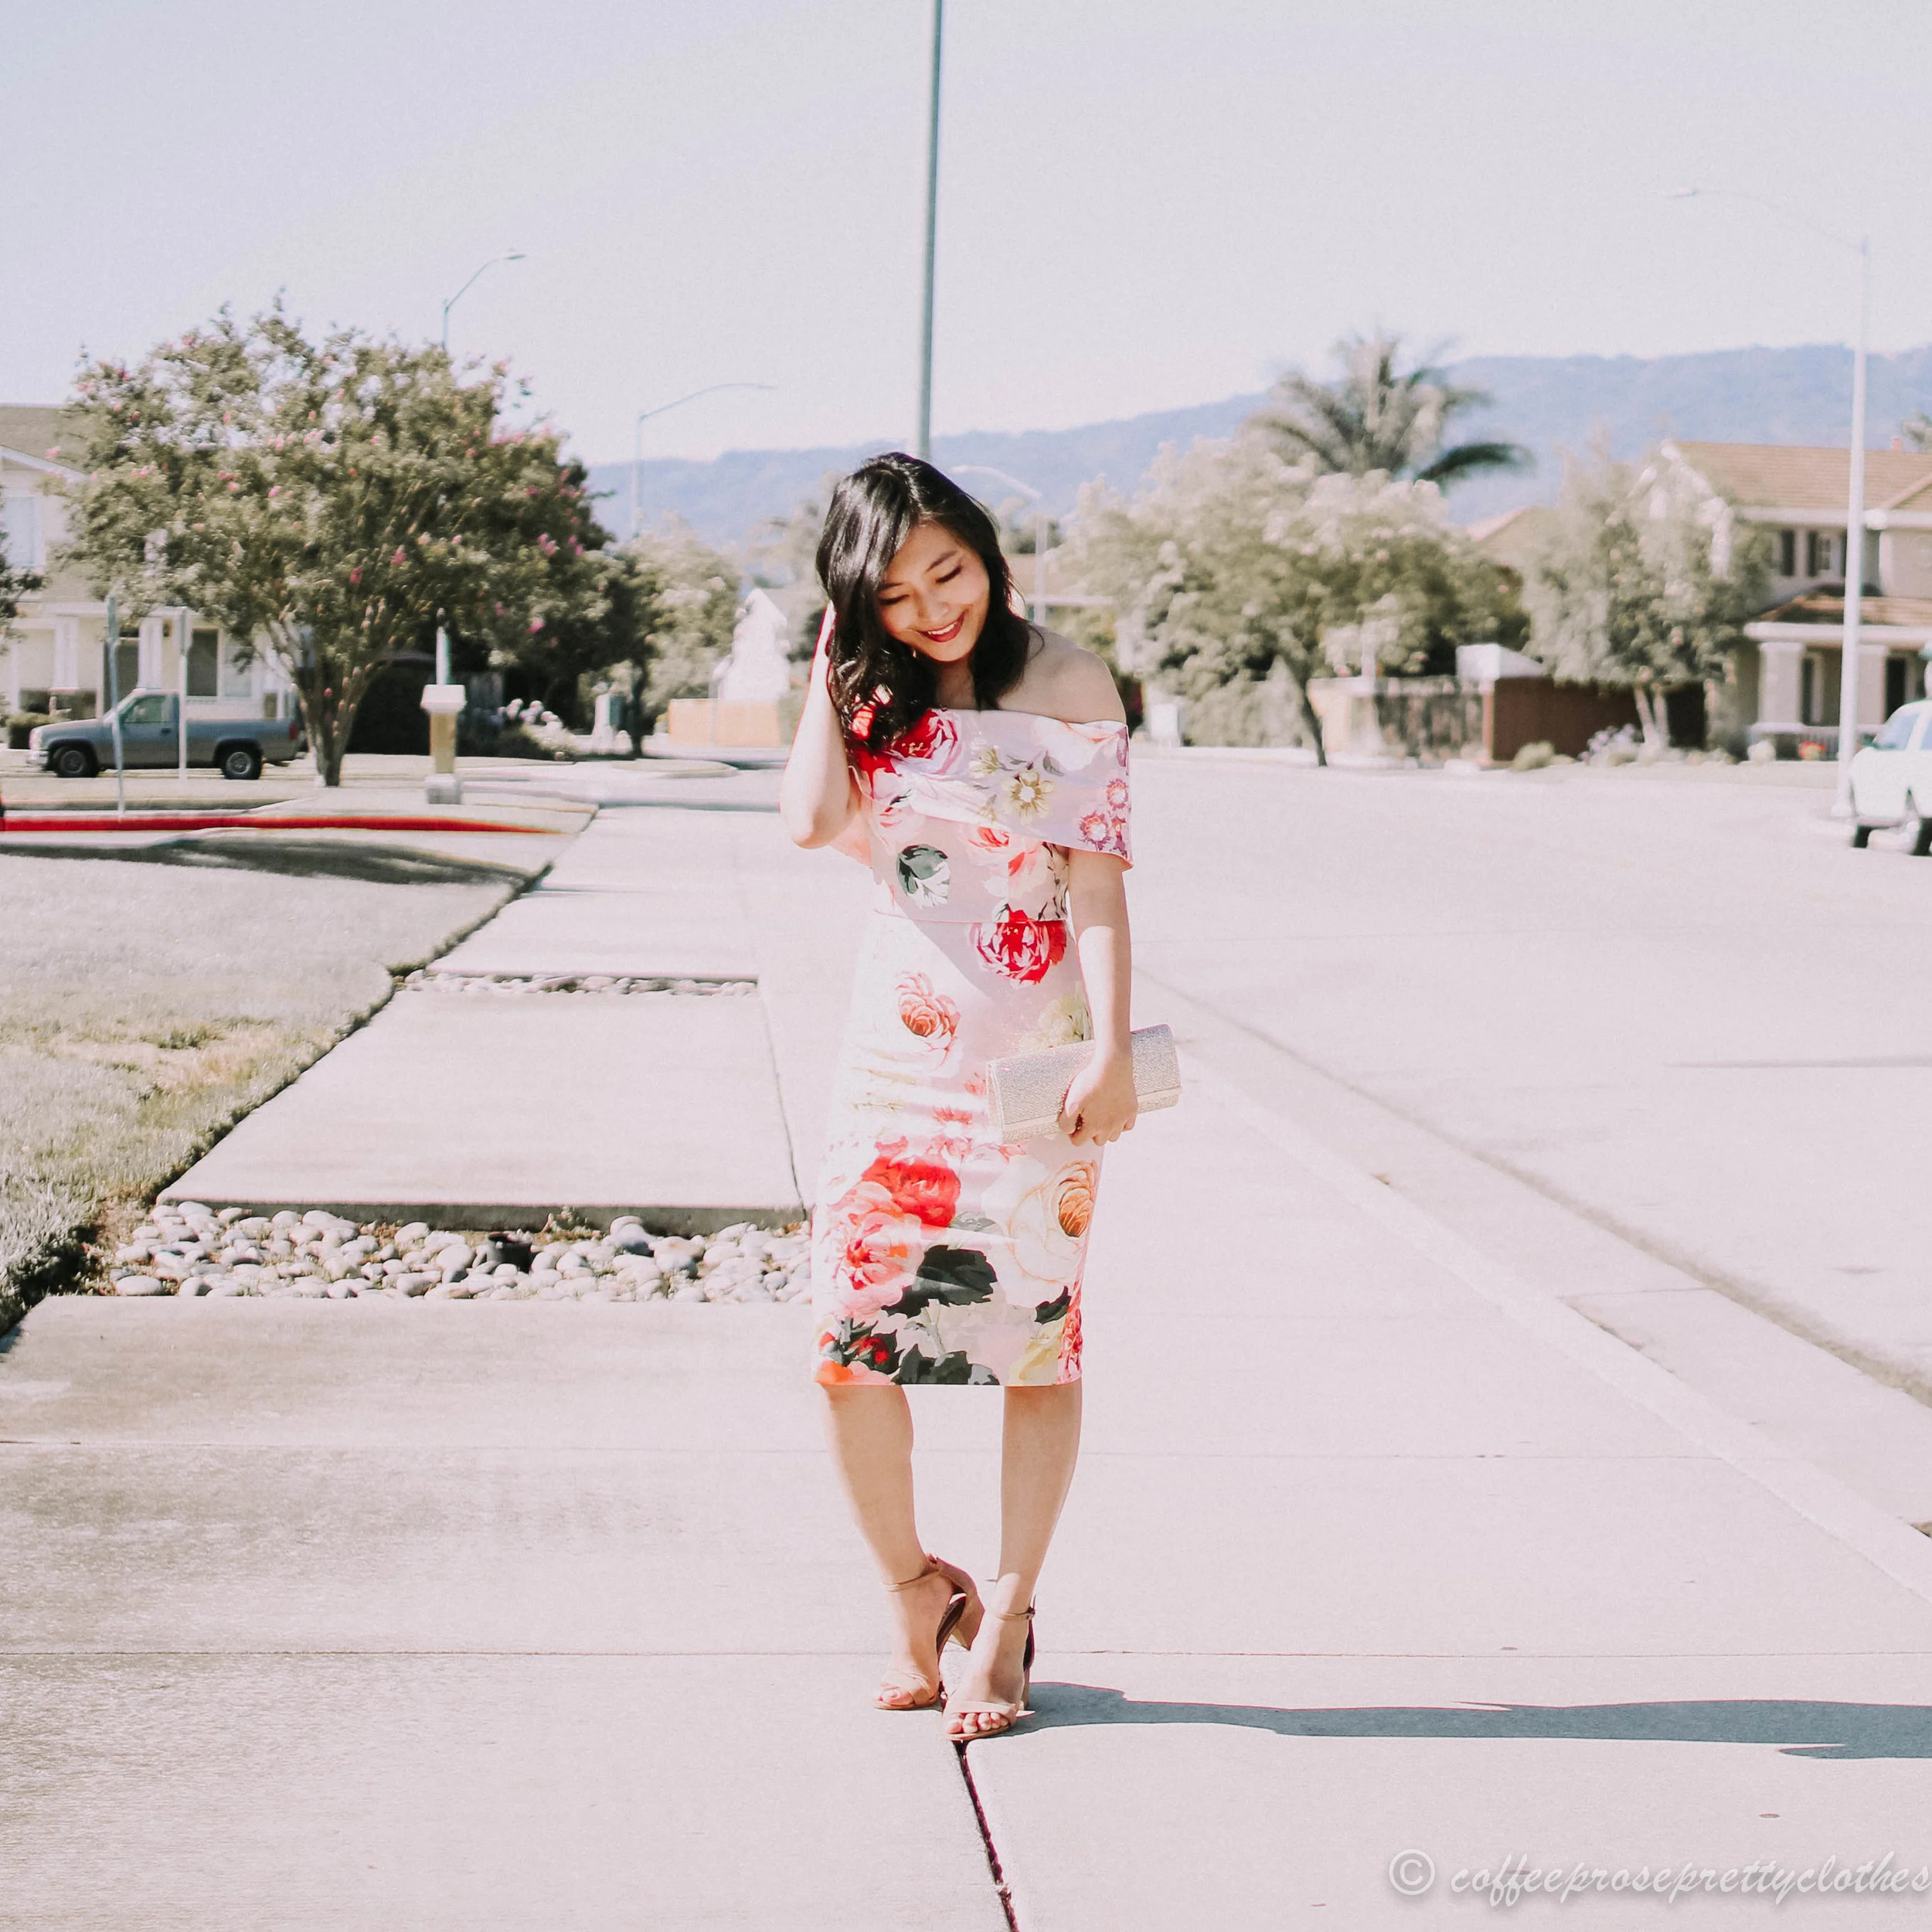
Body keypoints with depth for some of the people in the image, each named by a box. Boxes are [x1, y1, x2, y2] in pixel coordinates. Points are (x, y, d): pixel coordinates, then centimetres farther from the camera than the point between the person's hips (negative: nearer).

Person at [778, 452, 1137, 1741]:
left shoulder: (1070, 687, -3)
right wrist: (832, 666, -4)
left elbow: (1099, 881, -7)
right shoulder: (874, 693, 8)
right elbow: (813, 819, -11)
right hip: (901, 1044, 3)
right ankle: (911, 1588, 16)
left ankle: (1005, 1617, 14)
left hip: (1038, 1053, -3)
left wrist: (1111, 1052, -15)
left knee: (1038, 1335, 2)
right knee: (851, 1342, -5)